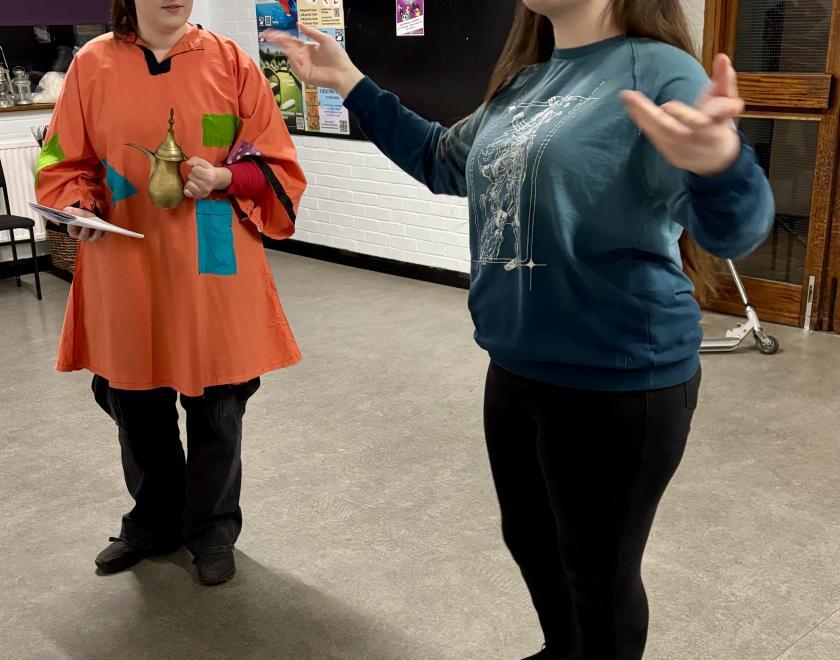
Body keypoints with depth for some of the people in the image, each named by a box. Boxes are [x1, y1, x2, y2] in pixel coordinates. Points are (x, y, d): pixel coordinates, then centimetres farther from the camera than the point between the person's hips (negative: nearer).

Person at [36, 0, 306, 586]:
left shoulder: (231, 63, -1)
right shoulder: (93, 64, 2)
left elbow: (276, 164, 0)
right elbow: (66, 164, 8)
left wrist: (225, 178, -17)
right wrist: (80, 208, -11)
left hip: (213, 270, -1)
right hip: (126, 270, 2)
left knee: (216, 404, 8)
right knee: (134, 402, 13)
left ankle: (213, 528, 29)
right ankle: (155, 521, 36)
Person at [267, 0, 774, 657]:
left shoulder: (657, 72, -16)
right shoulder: (524, 82, 7)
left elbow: (732, 228, -27)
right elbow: (442, 160, 24)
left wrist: (719, 161, -50)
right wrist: (350, 84, 20)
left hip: (619, 382, -8)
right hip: (517, 368, 8)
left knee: (599, 571, 10)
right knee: (528, 537, 24)